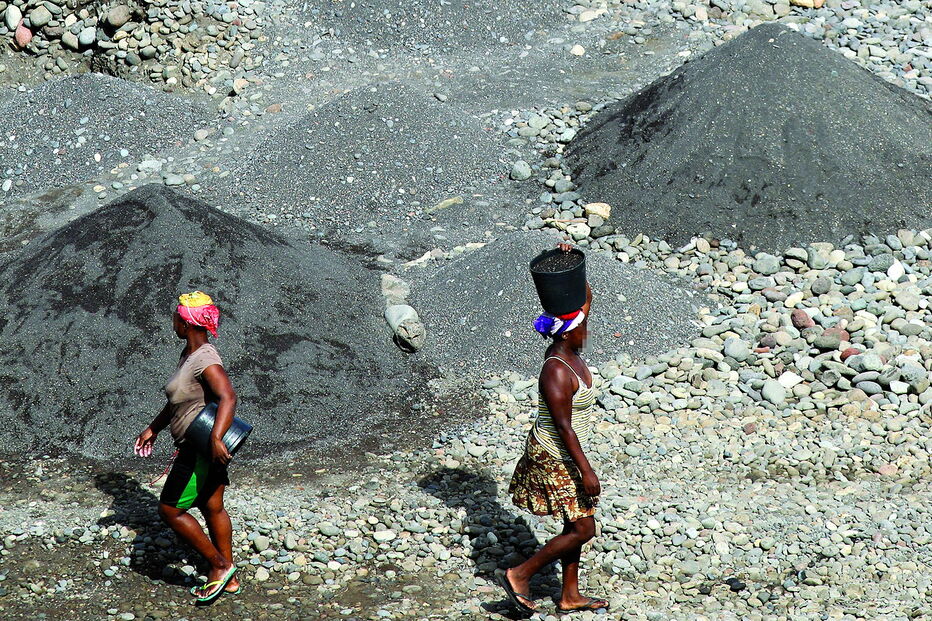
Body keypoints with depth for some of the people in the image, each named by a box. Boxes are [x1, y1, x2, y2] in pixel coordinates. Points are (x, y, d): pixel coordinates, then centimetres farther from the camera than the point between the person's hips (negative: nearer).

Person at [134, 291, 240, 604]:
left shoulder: (206, 361, -23)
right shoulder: (189, 353, 9)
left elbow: (228, 397, -37)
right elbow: (178, 399, 21)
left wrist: (215, 438, -48)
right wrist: (153, 429, 26)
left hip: (202, 450, -10)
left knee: (170, 510, -1)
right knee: (212, 508, 16)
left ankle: (220, 565, 7)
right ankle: (229, 579, 25)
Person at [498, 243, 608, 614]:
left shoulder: (568, 352, 0)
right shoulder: (557, 373, -26)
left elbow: (586, 295, 8)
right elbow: (564, 427, -25)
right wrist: (586, 471, -23)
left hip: (565, 453, 9)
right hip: (556, 458, -9)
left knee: (577, 525, 15)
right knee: (582, 529, -4)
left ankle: (570, 596, 26)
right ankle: (519, 576, 4)